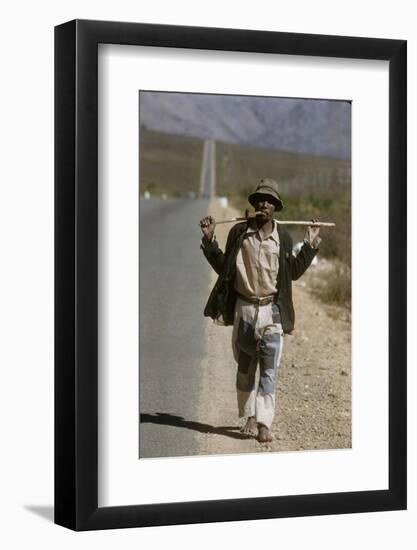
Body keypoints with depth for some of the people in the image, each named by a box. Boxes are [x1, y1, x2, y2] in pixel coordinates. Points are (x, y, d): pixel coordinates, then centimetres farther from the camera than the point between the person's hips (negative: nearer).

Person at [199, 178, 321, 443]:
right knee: (245, 366, 11)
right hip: (244, 308, 1)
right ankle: (249, 416, 24)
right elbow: (223, 267, 8)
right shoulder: (239, 232, 1)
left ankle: (264, 423, -10)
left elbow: (294, 272, 11)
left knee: (269, 368, -8)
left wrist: (311, 245, 4)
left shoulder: (283, 237, 1)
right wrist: (210, 239, -1)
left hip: (272, 310, -1)